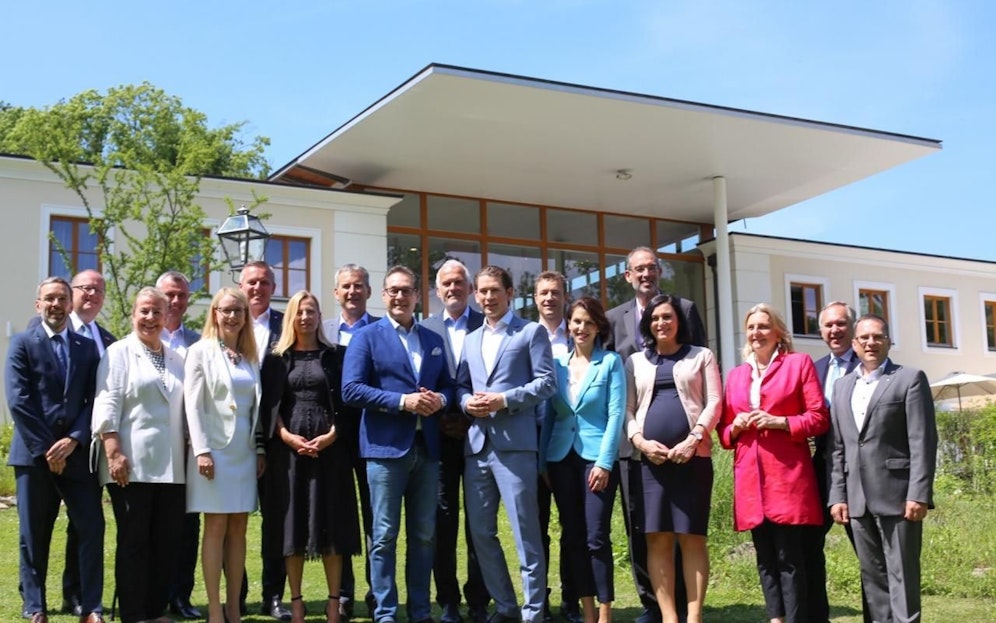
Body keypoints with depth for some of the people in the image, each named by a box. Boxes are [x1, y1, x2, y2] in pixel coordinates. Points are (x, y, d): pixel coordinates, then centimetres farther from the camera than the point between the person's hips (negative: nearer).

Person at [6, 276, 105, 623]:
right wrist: (45, 448, -11)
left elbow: (94, 401, 5)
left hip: (77, 454, 2)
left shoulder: (87, 348, 13)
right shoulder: (22, 344, 3)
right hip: (34, 454, -2)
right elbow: (18, 401, -6)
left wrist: (73, 440, -9)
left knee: (92, 529, -4)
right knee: (33, 536, 4)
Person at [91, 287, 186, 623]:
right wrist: (114, 453, -15)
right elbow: (107, 407, -7)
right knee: (133, 541, 1)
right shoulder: (119, 353, 1)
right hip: (132, 465, -5)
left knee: (167, 541, 6)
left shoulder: (176, 359, 17)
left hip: (171, 466, 5)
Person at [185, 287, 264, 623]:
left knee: (238, 529, 6)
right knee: (216, 527, -3)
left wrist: (260, 449, 7)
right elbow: (193, 405, -8)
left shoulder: (250, 356, 12)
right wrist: (202, 450, -15)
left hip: (245, 451, 5)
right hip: (215, 449, -5)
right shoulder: (201, 351, -2)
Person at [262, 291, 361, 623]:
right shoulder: (277, 358, 9)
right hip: (287, 446, 0)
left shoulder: (335, 355, 8)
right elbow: (270, 404, 3)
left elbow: (344, 400, 3)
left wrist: (331, 435, -11)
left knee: (331, 522, 0)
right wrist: (287, 436, -11)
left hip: (329, 445, 0)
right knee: (292, 522, 1)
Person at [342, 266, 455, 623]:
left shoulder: (433, 340, 15)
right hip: (386, 447, -5)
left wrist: (439, 400, -8)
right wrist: (403, 401, -17)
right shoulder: (366, 337, -1)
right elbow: (351, 389, -11)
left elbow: (447, 385, 16)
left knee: (424, 535, 10)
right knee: (385, 536, 0)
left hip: (426, 447, 5)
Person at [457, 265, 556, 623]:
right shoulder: (471, 339, 21)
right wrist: (467, 402, -4)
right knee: (481, 531, 9)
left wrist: (504, 400, -14)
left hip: (514, 443, -6)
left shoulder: (531, 332, 3)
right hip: (477, 444, 6)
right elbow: (461, 385, 18)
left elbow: (546, 382, -5)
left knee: (525, 531, -4)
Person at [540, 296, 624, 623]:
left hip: (597, 456, -4)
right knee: (572, 536, 7)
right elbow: (548, 414, 10)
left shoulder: (611, 362, -1)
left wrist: (604, 461, -14)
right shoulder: (557, 363, 9)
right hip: (561, 458, 4)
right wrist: (542, 461, 5)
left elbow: (616, 414, -6)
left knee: (596, 537, -6)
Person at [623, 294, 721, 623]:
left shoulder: (701, 356, 12)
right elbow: (627, 409, 11)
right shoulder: (636, 361, 17)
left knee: (692, 536, -2)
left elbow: (714, 402, 3)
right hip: (650, 457, 2)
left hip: (693, 456, -2)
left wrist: (693, 439, -11)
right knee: (657, 538, -1)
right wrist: (640, 441, -7)